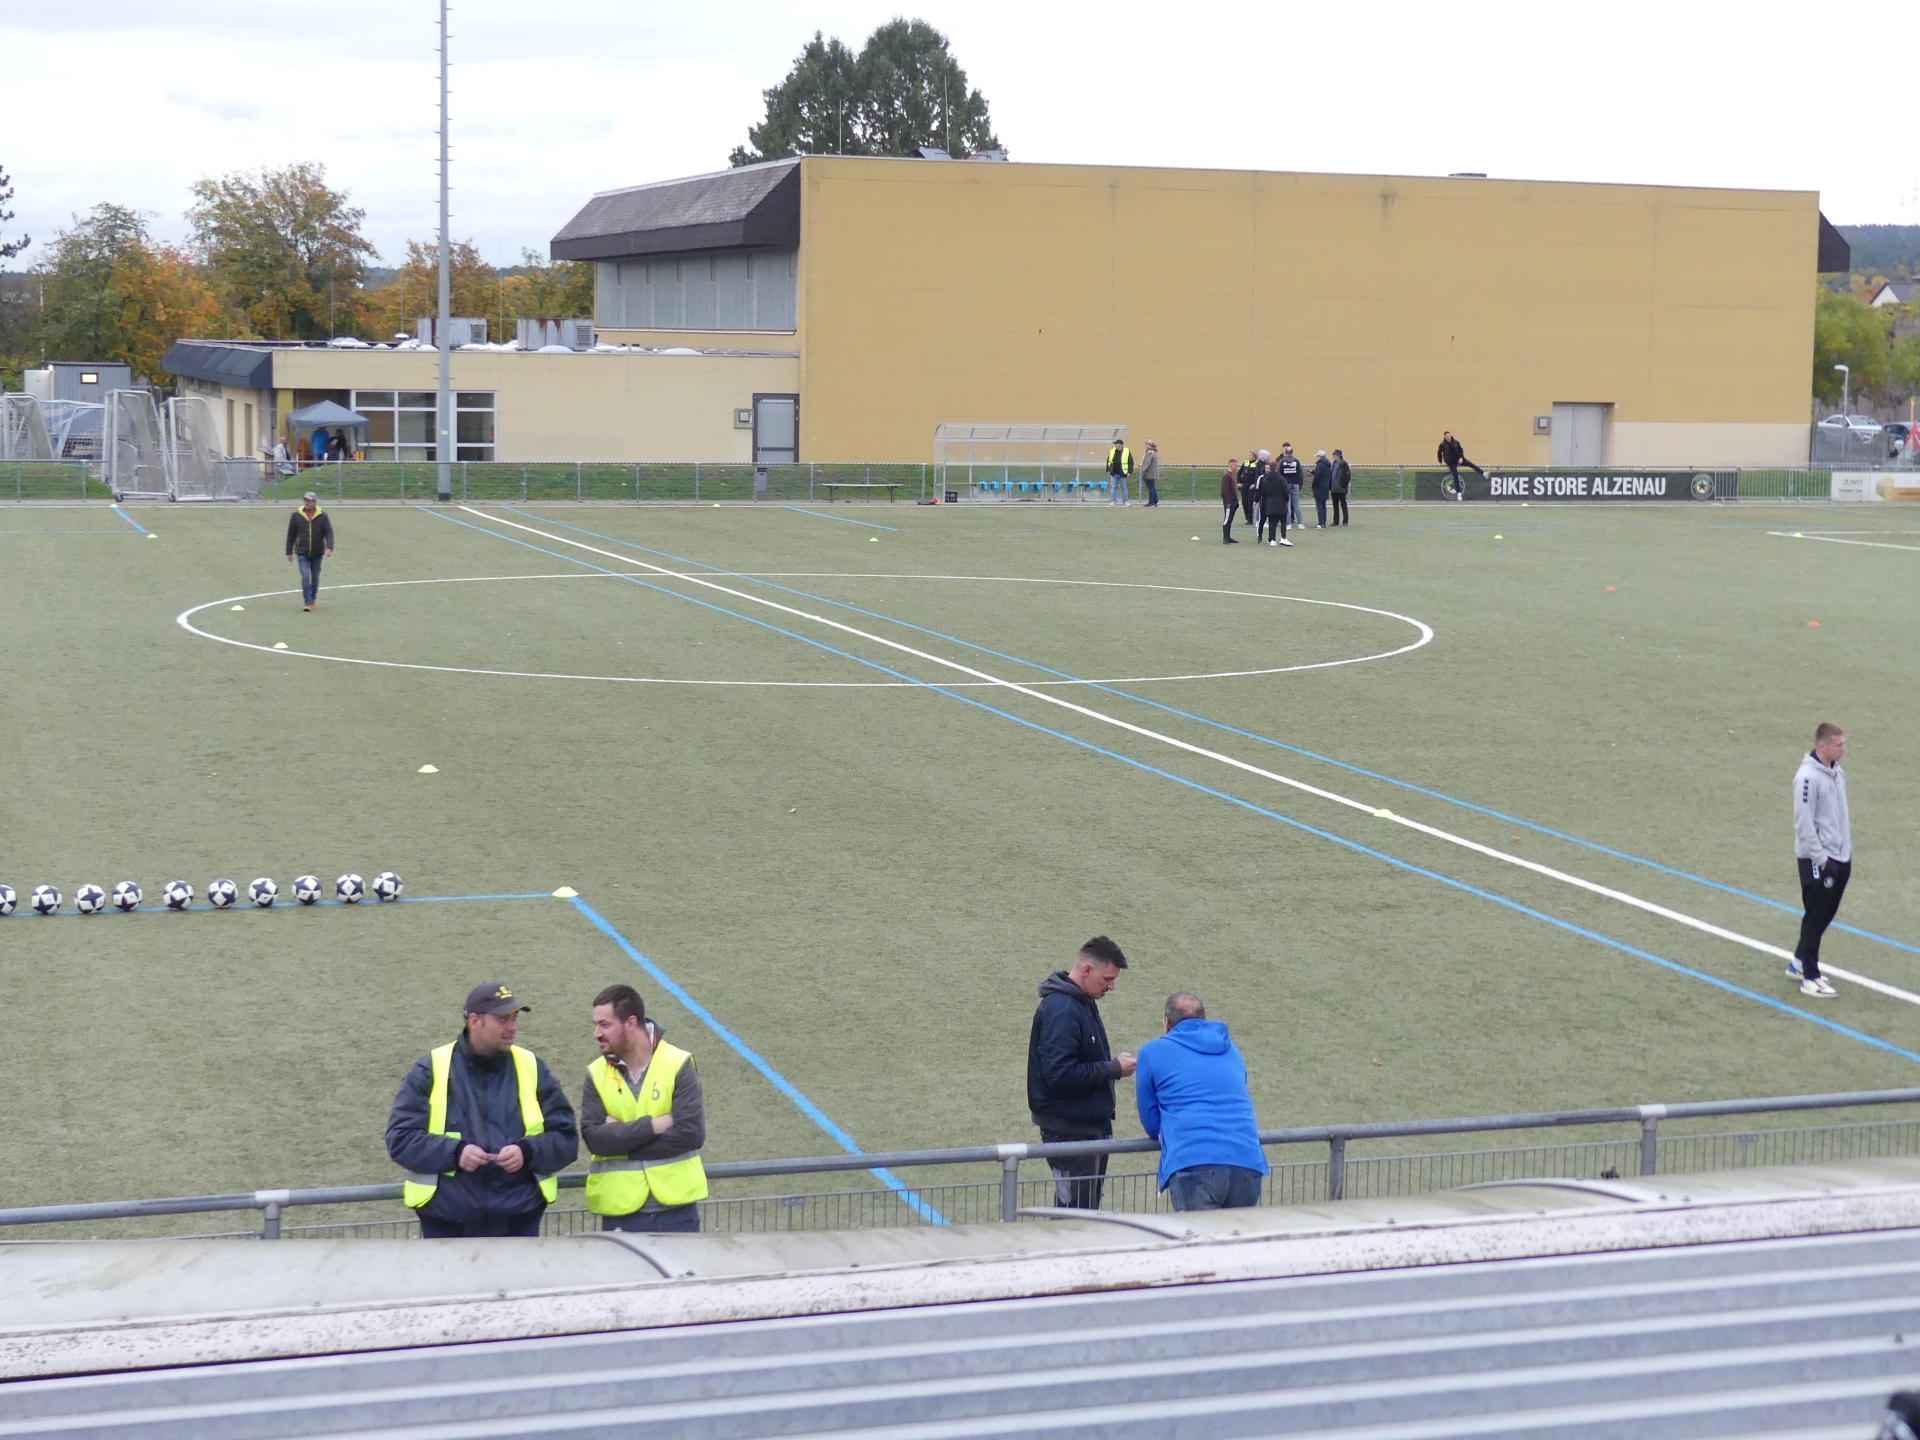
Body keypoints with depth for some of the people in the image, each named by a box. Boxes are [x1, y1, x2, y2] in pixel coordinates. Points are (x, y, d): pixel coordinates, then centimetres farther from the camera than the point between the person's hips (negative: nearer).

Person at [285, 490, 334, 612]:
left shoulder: (323, 516, -2)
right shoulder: (296, 516, -1)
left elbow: (329, 533, -7)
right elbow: (291, 535, 5)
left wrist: (329, 547, -23)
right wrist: (289, 552, 5)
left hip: (317, 554, 1)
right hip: (302, 553, -1)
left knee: (315, 578, 12)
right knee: (305, 577, -12)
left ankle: (313, 599, 29)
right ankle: (308, 602, -12)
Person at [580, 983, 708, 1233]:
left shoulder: (678, 1065, -6)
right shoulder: (596, 1074, 2)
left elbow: (692, 1133, -15)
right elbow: (593, 1138, -9)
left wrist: (622, 1137, -12)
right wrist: (652, 1126, -18)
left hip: (676, 1209, -2)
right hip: (620, 1212, 2)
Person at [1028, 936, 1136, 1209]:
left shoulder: (1084, 1003, 13)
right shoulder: (1060, 1010, -19)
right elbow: (1059, 1074, -26)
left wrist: (1112, 1063, 4)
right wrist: (1113, 1069, -19)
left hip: (1091, 1125, 10)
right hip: (1069, 1131, -10)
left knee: (1088, 1207, 14)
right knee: (1077, 1208, -8)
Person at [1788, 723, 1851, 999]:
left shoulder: (1837, 772, 9)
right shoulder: (1808, 777, -18)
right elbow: (1803, 823, -19)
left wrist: (1848, 851, 16)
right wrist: (1820, 858, -18)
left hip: (1840, 859, 8)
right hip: (1817, 860, -8)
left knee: (1825, 915, 15)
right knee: (1816, 917, -3)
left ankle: (1799, 962, 30)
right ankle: (1810, 978, 3)